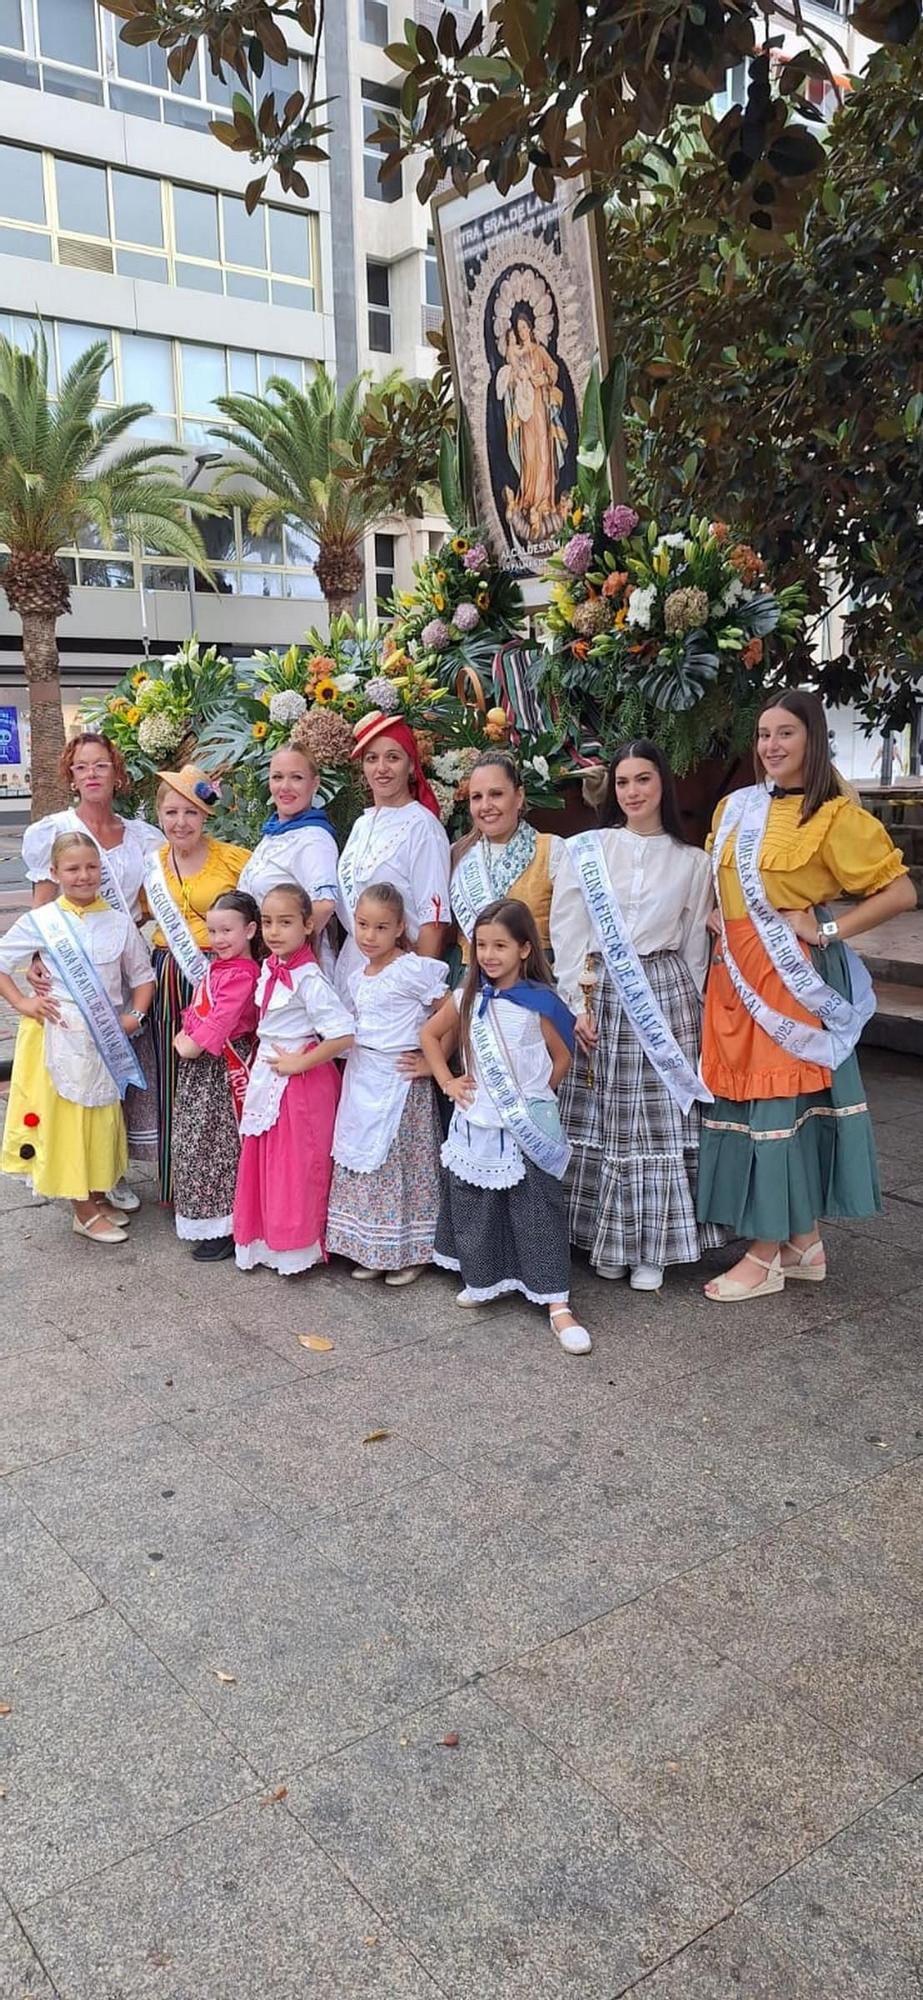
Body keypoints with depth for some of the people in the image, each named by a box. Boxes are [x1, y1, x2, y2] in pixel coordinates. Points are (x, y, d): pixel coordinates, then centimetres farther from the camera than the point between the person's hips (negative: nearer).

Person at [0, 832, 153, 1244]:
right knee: (65, 1115, 2)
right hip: (58, 1036, -2)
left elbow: (142, 976, 8)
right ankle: (84, 1210, 13)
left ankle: (97, 1195, 29)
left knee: (102, 1115, 12)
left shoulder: (119, 922, 2)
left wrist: (136, 1015, -5)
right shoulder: (40, 922, -4)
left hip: (105, 1037, 3)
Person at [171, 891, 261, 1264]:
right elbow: (198, 1009, 18)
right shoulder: (218, 965, 13)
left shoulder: (242, 974, -19)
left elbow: (221, 1020, -24)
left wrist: (194, 1045, -15)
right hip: (200, 1063, 10)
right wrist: (184, 1035, 3)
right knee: (196, 1141, 17)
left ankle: (226, 1228, 10)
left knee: (221, 1144, -2)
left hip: (223, 1066, -10)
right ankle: (209, 1221, 31)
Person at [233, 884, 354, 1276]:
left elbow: (344, 1035, -26)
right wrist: (258, 1059, 11)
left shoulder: (308, 980, -21)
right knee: (262, 1163, 15)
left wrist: (298, 1063, -20)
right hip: (266, 1079, 8)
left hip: (300, 1082, -8)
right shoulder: (269, 967, 4)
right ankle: (266, 1240, 29)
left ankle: (297, 1248, 20)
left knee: (296, 1167, 4)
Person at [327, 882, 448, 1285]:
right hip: (361, 1081, 7)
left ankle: (410, 1252, 13)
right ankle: (370, 1251, 21)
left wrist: (433, 1063, -12)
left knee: (400, 1162, -1)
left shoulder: (413, 970, -13)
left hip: (400, 1082, -7)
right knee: (362, 1163, 10)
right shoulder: (357, 980, 10)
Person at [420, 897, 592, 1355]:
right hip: (477, 1124, 4)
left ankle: (557, 1305, 3)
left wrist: (536, 1096, 1)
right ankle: (480, 1280, 33)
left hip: (527, 1128, -3)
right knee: (473, 1206, 13)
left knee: (539, 1211, -2)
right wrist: (446, 1081, 5)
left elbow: (563, 1057, 0)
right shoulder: (466, 998, 0)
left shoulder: (539, 1002, -10)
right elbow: (430, 1034, 13)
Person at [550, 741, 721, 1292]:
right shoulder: (585, 850, 2)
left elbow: (695, 944, 10)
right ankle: (606, 1239, 18)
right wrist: (578, 1004, -6)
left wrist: (687, 1005, 7)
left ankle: (653, 1250, 12)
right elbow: (567, 934, 0)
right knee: (602, 1118, 5)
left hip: (666, 994, 1)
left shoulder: (692, 861, 6)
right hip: (600, 994, 0)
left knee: (663, 1119, 2)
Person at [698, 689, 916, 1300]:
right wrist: (718, 921, 7)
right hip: (736, 973, 7)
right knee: (741, 1095, 8)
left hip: (793, 976, -7)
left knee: (782, 1101, -3)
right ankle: (805, 1243, 21)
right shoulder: (734, 808, 11)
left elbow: (901, 891, -9)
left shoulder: (834, 816, -7)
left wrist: (829, 930, -13)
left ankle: (766, 1256, 7)